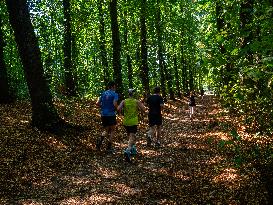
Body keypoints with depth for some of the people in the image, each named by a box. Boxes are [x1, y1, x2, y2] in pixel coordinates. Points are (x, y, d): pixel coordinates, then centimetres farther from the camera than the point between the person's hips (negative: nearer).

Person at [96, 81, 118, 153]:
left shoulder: (103, 93, 10)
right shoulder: (115, 94, -6)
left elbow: (97, 103, 7)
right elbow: (115, 104, -20)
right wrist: (117, 108, 0)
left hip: (103, 114, 5)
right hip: (111, 114, -5)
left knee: (106, 130, 18)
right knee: (112, 130, 10)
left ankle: (100, 139, -11)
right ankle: (109, 147, 8)